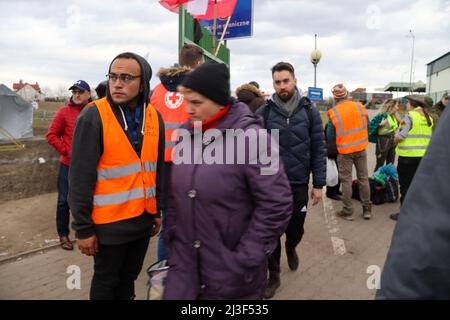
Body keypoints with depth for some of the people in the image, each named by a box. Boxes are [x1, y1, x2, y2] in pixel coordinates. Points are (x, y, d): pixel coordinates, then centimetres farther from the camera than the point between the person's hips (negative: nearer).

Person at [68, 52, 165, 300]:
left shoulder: (154, 116, 2)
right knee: (106, 283, 14)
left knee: (128, 277, 21)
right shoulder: (93, 116, -14)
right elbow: (80, 178, -14)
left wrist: (158, 210, 12)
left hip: (144, 218, 5)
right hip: (110, 222, -5)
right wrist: (83, 228, -13)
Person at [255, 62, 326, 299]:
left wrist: (318, 184, -3)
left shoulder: (310, 111, -2)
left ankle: (290, 247, 51)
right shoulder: (263, 112, -4)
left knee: (296, 228, 16)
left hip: (299, 183, 1)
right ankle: (273, 275, 26)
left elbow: (318, 150, 0)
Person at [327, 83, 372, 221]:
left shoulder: (334, 113, -14)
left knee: (346, 181, 7)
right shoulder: (359, 106, -4)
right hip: (361, 148, 3)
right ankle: (367, 209, 22)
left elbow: (330, 136, -8)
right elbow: (368, 125, 5)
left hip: (345, 151, -3)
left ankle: (347, 211, 13)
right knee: (363, 178, 13)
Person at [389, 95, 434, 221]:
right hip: (424, 156, 7)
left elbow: (399, 137, -16)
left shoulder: (409, 116, -14)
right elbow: (429, 137, 14)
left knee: (406, 186, 3)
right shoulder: (429, 118, 8)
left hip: (408, 156, -7)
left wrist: (396, 139, 4)